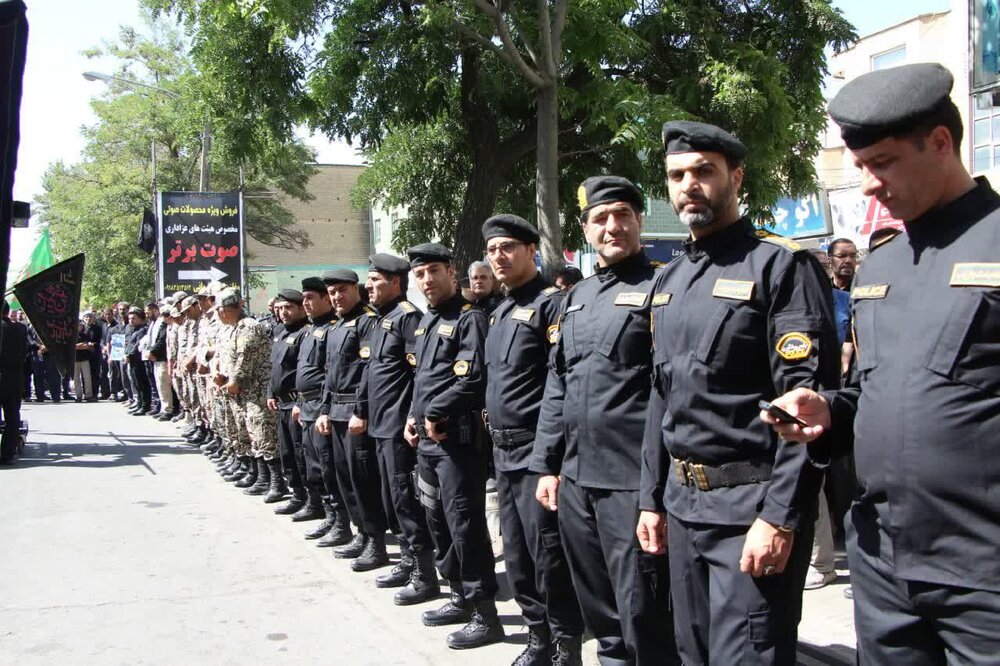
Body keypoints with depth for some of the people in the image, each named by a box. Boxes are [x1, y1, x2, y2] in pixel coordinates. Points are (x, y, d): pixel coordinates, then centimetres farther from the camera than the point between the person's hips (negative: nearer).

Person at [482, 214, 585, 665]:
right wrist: (492, 421, 16)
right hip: (503, 451, 9)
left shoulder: (551, 304, -11)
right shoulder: (500, 312, 16)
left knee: (549, 556, -2)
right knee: (517, 556, 16)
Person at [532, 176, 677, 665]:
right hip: (575, 478, 7)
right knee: (599, 611, 17)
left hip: (633, 481, -7)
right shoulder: (575, 298, 16)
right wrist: (547, 465, 13)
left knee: (642, 616, 0)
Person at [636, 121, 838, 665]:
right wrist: (652, 499, 14)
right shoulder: (667, 282, 13)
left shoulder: (783, 265, -10)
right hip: (682, 502, 7)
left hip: (751, 504, -7)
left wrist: (780, 517, -20)